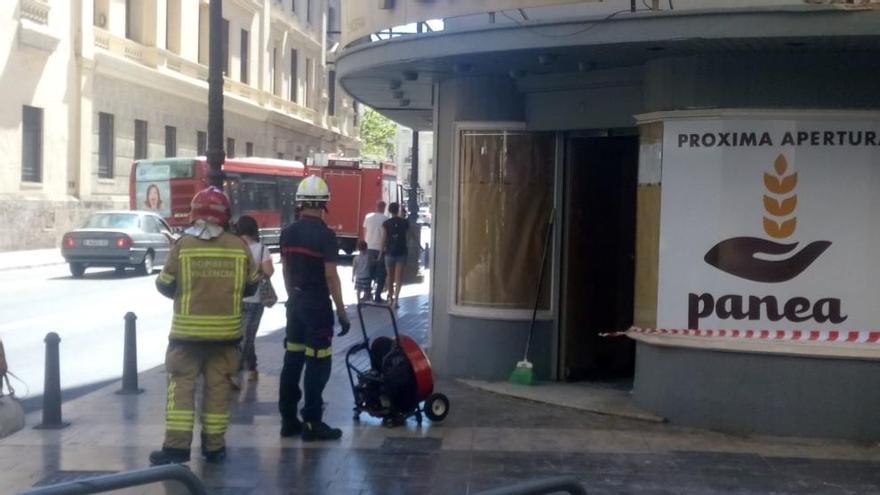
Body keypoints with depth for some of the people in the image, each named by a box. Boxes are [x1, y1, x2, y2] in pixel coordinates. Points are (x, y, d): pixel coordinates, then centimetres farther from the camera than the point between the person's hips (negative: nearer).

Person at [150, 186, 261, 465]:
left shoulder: (183, 245, -7)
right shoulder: (239, 247, -1)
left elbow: (165, 286, -2)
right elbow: (250, 287, 8)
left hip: (188, 330, -2)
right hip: (226, 330, 2)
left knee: (181, 385, 3)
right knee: (217, 387, 9)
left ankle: (177, 445, -2)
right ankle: (214, 447, 14)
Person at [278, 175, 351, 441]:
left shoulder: (287, 233, 6)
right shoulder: (325, 235, -15)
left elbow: (286, 271, 13)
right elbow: (331, 277, -16)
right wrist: (342, 312, -11)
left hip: (295, 303, 7)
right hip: (317, 305, -7)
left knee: (292, 360, 11)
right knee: (317, 364, -3)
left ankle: (288, 419, 15)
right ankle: (312, 423, -2)